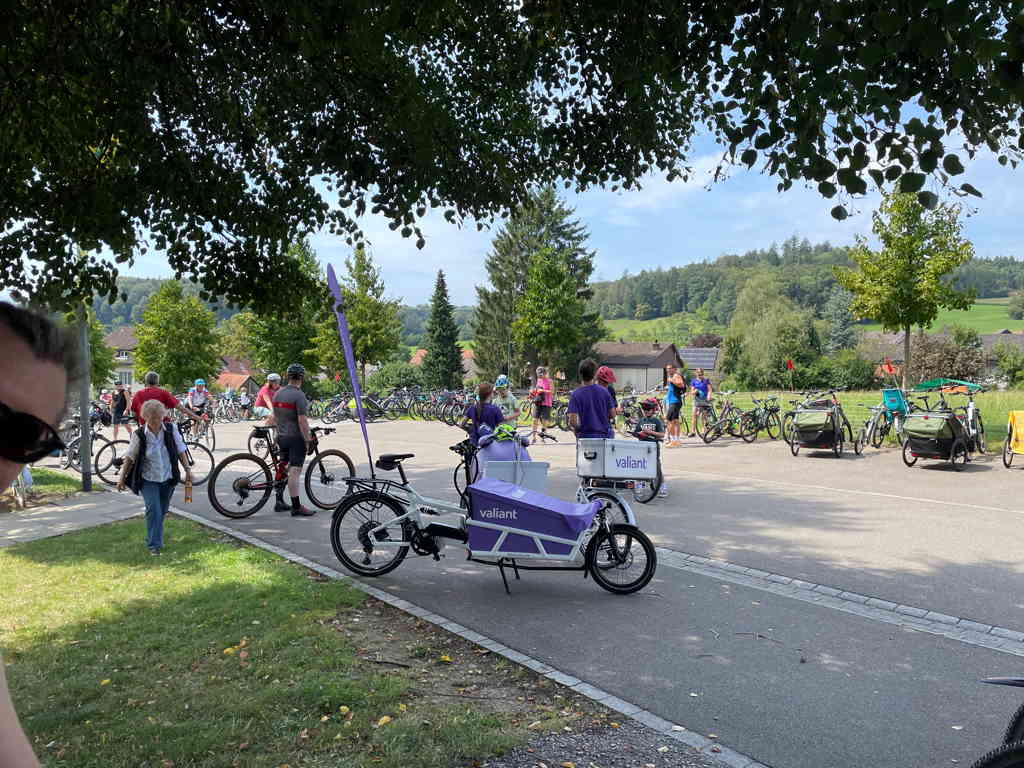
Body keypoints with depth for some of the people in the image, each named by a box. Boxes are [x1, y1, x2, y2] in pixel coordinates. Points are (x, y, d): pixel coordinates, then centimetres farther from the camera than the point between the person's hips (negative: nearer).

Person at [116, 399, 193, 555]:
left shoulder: (171, 429, -6)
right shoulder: (139, 435, -11)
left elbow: (180, 451, 3)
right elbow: (130, 457, -1)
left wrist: (188, 469, -1)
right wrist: (122, 478, 2)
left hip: (168, 478, 3)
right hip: (148, 479, -3)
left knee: (162, 511, 13)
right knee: (153, 510, -15)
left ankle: (152, 537, 36)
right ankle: (155, 545, -8)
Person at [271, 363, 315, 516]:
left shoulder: (277, 393, 8)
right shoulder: (299, 395, -17)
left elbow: (275, 417, 15)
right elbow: (302, 420, -22)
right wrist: (308, 440, -17)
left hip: (282, 437, 8)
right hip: (296, 438, -8)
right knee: (294, 472, -7)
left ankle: (279, 502, 24)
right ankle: (296, 508, -5)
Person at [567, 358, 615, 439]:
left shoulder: (575, 394, -10)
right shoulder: (604, 391, -1)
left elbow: (572, 420, -16)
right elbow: (613, 415, 3)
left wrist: (576, 428, 5)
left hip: (585, 436, -3)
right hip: (603, 435, 3)